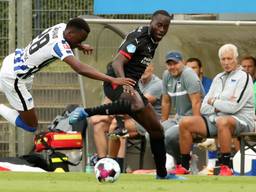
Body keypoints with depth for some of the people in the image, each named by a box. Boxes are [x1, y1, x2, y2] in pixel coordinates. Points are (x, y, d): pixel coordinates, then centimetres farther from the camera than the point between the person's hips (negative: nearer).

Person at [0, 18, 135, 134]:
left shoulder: (61, 27, -6)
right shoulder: (59, 44, -31)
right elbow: (80, 69, -44)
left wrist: (80, 46, -1)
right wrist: (112, 80, -50)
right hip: (12, 77, -9)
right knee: (31, 126, -4)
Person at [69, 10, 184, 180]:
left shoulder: (154, 40, 15)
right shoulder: (138, 37, -17)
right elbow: (117, 63, -29)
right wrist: (124, 83, -46)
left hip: (130, 86, 11)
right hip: (116, 83, -11)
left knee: (156, 128, 20)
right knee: (137, 105, -38)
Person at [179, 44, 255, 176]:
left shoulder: (243, 77, -3)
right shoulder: (218, 78, 18)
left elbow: (234, 107, -15)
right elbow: (204, 108, 11)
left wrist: (213, 102, -1)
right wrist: (220, 105, -8)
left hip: (241, 120, -7)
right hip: (215, 119, 7)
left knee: (222, 121, -41)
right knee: (185, 123, -10)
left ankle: (226, 168, -38)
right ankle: (184, 167, -6)